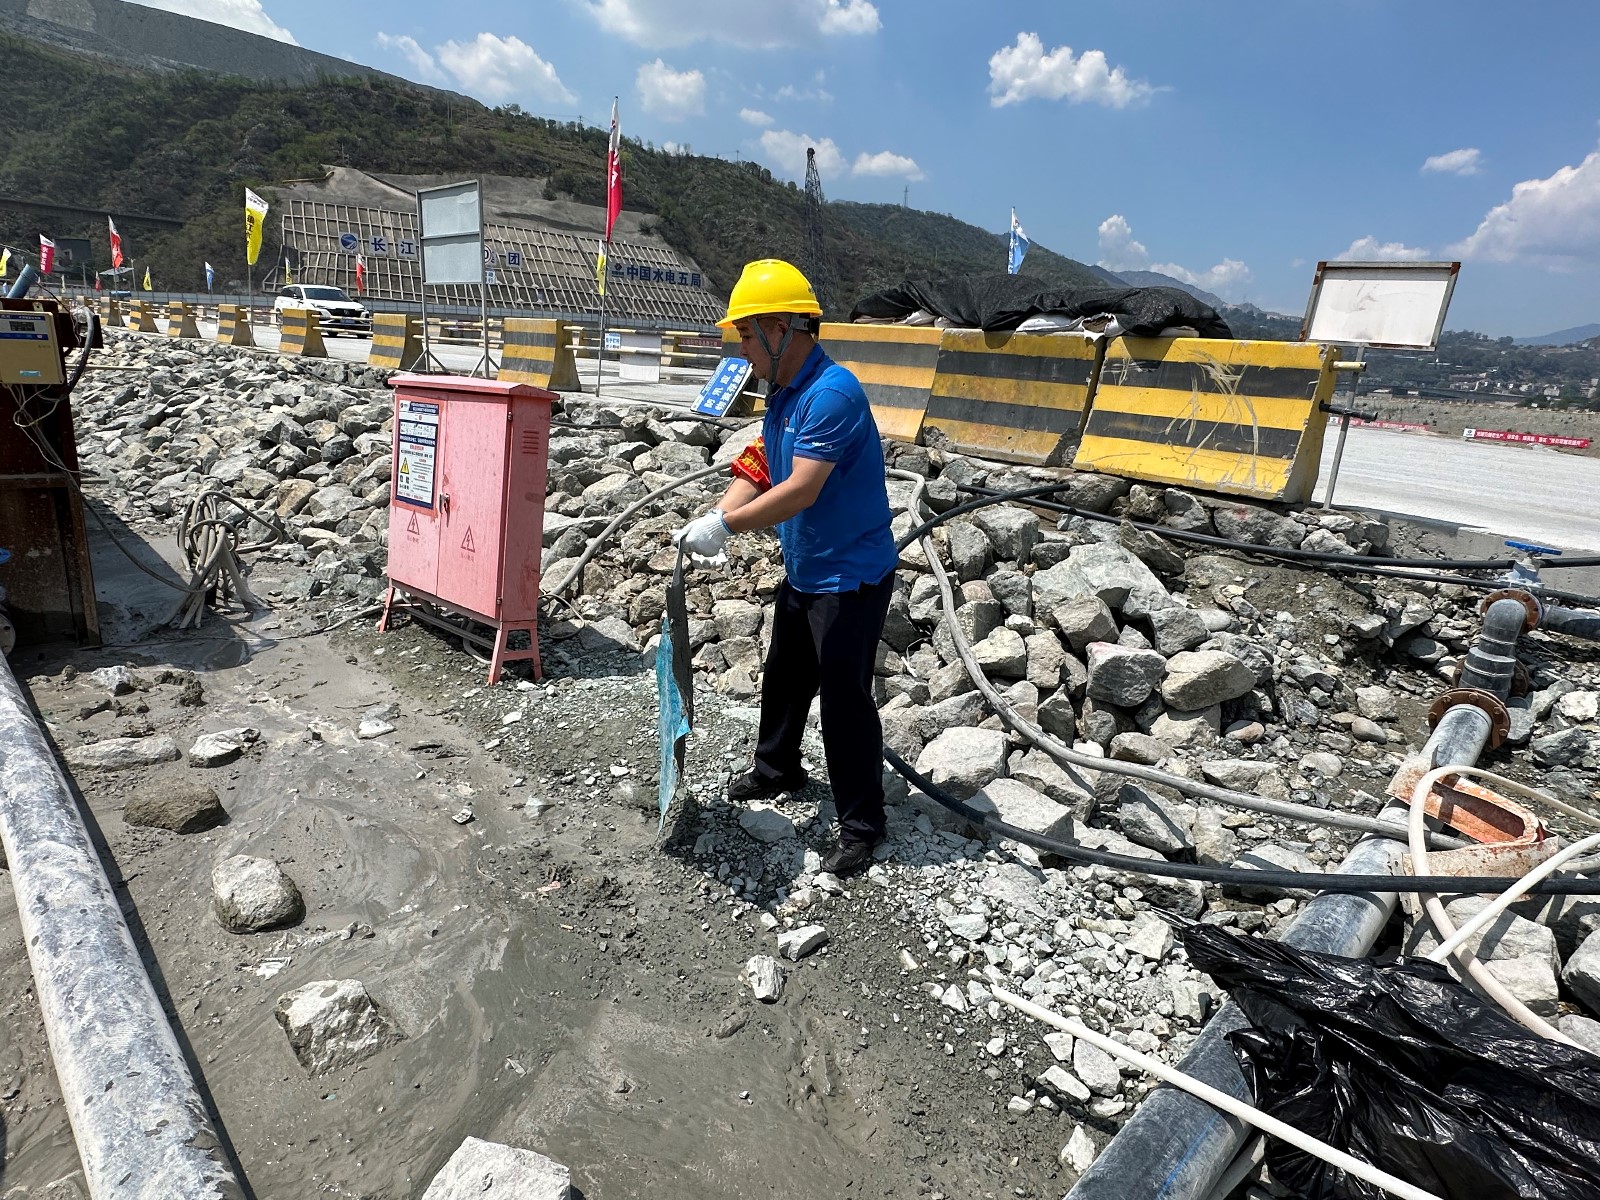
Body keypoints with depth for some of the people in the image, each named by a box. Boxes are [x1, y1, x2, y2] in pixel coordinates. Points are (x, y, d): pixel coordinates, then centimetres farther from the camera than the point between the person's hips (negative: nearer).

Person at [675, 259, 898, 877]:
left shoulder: (831, 392, -24)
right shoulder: (782, 392, 8)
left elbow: (801, 490, -31)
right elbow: (755, 473, 8)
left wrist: (725, 526, -26)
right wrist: (710, 521, -8)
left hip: (850, 576, -10)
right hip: (802, 571, 10)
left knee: (844, 695, -2)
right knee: (784, 675, 23)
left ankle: (861, 825, 15)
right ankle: (776, 769, 47)